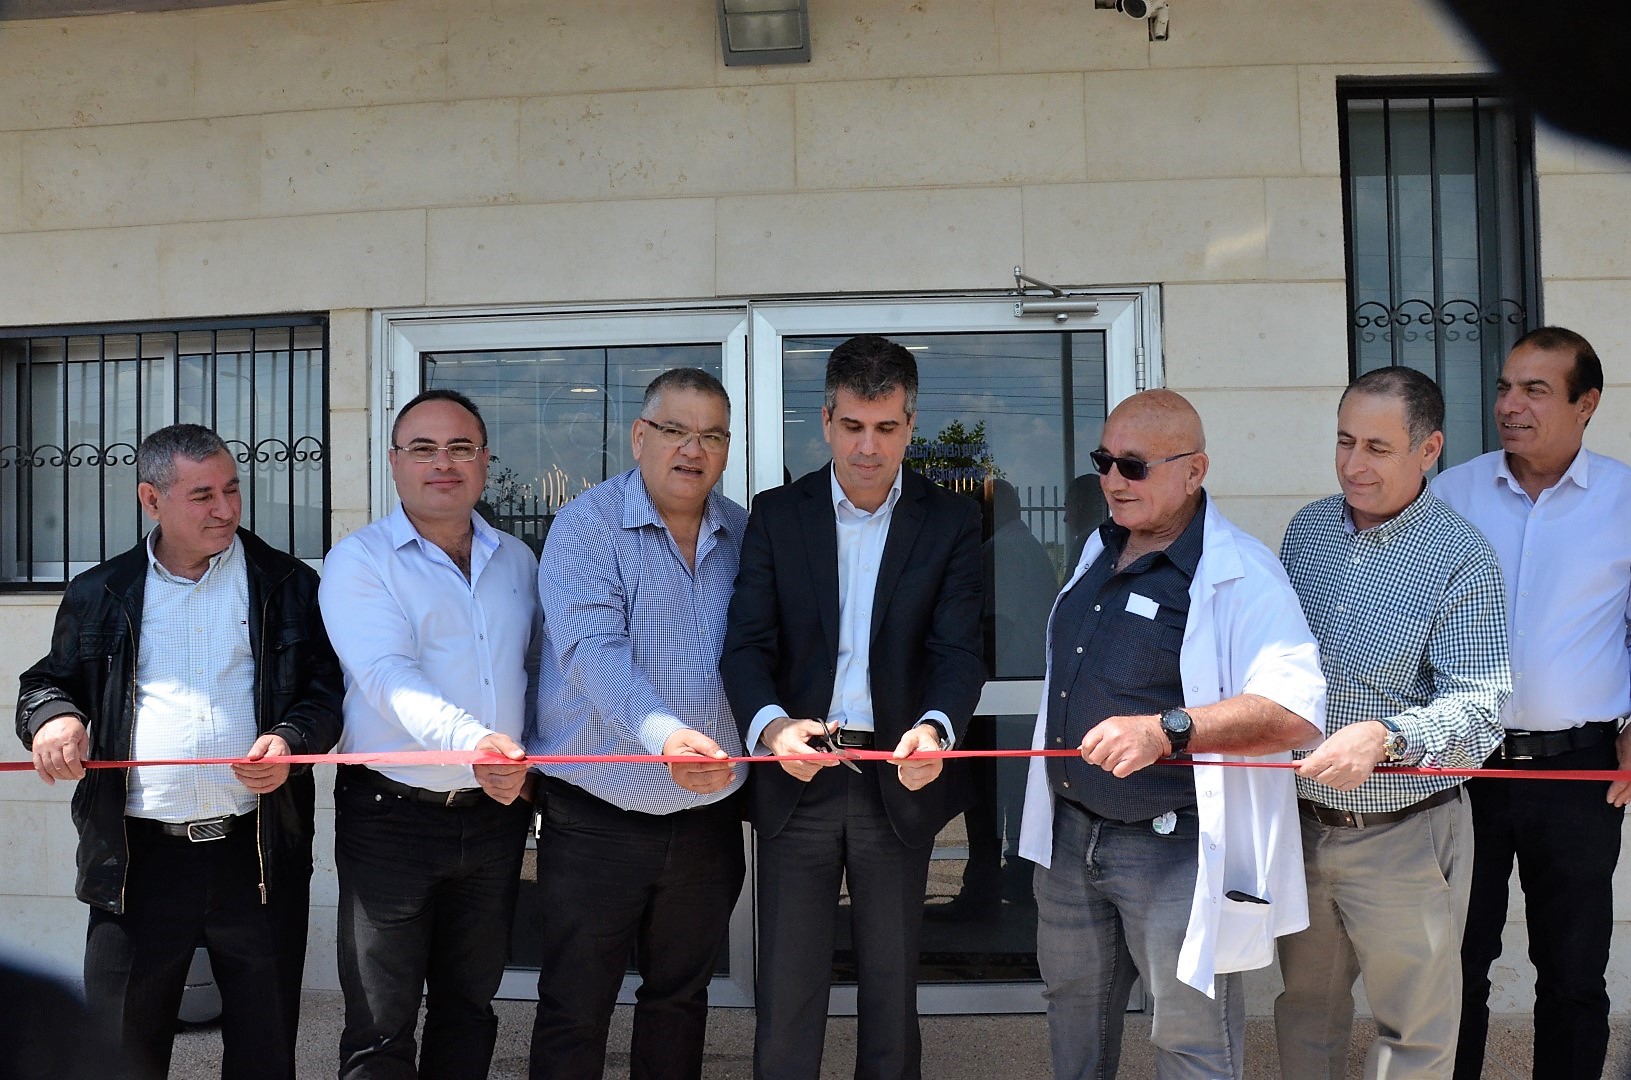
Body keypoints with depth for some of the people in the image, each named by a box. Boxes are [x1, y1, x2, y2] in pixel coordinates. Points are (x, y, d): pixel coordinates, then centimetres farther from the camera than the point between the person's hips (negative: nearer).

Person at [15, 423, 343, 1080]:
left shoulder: (288, 586, 6)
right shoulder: (99, 594, 10)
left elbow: (328, 685, 5)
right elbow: (49, 681, 16)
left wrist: (293, 738, -15)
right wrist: (51, 716, -7)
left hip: (257, 854, -1)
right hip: (138, 860, 1)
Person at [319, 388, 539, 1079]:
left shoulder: (517, 562, 9)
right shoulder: (358, 561, -6)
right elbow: (389, 676, -22)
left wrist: (531, 763, 6)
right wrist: (471, 740, -38)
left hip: (496, 814, 4)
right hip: (392, 811, -4)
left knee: (470, 1008, 16)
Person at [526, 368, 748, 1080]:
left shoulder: (743, 533, 5)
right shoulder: (586, 528, -11)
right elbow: (593, 649, -25)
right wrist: (663, 733, -40)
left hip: (710, 815, 5)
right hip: (598, 821, -4)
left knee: (681, 995, 19)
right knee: (574, 1013, 6)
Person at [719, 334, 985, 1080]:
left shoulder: (951, 521, 1)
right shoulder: (777, 514, 3)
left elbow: (959, 649, -8)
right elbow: (747, 645, -5)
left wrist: (936, 727, -29)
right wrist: (769, 723, -26)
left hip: (899, 777, 0)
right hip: (798, 777, 0)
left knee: (892, 993, 12)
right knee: (786, 996, 6)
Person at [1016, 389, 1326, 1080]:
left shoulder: (1240, 576, -18)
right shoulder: (1100, 550, 9)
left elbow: (1298, 710, -28)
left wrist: (1167, 729, -39)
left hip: (1175, 850, -7)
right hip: (1071, 833, 8)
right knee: (1073, 1014, 23)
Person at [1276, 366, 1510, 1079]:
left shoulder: (1461, 559, -13)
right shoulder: (1308, 528, 4)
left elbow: (1480, 704, -20)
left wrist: (1384, 735, -36)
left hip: (1404, 835, -5)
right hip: (1301, 824, 5)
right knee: (1304, 1009, 21)